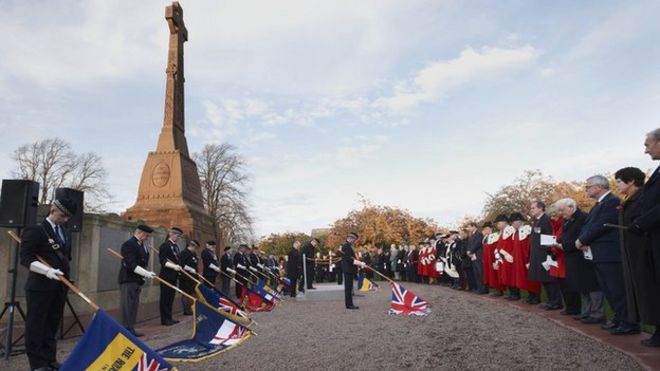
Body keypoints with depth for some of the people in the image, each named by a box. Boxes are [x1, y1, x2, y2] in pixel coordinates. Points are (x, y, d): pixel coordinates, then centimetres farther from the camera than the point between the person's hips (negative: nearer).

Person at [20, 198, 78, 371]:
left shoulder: (64, 233, 14)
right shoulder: (35, 230, -9)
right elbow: (26, 258, -15)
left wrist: (65, 271, 9)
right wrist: (47, 270, -25)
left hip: (59, 286, 7)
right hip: (40, 287, -7)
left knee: (52, 324, 14)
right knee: (36, 325, 4)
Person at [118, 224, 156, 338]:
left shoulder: (142, 245, 13)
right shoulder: (129, 244, -15)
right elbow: (131, 264, -22)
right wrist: (146, 273, -24)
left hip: (137, 280, 9)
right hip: (128, 280, -9)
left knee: (134, 306, 12)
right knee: (127, 306, -4)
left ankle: (131, 329, 19)